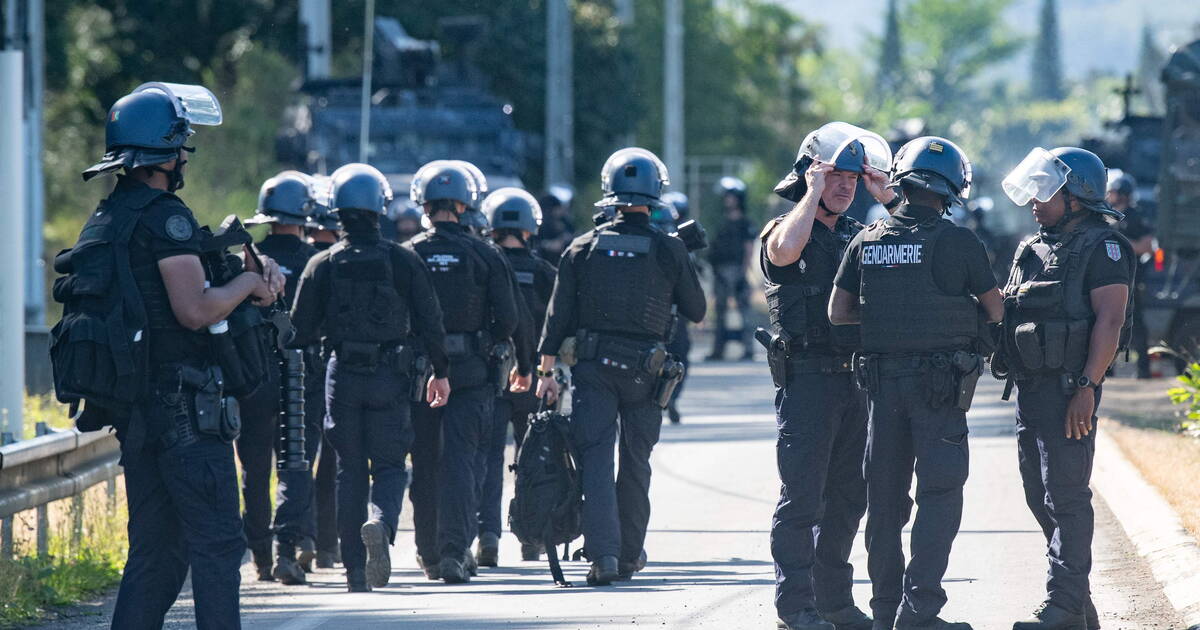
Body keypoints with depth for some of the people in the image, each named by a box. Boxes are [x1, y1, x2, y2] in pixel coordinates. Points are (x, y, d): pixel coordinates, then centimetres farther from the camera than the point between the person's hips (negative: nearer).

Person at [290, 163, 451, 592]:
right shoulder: (403, 262, -3)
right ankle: (381, 522, -27)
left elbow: (301, 332, 2)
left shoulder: (323, 265, -2)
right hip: (389, 376, -1)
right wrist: (440, 372, 11)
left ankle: (356, 572, 7)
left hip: (342, 376, 1)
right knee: (389, 465, 6)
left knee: (350, 471, 9)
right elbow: (430, 322, -1)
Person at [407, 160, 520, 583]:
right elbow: (508, 319, -3)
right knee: (461, 459, -2)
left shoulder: (407, 256, -2)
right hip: (470, 373, -1)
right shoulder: (484, 256, -3)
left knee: (425, 463, 12)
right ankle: (454, 550, -15)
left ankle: (430, 553, 19)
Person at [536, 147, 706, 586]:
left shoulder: (584, 248, 1)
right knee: (635, 462, 12)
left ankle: (603, 552, -15)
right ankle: (630, 554, 20)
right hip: (644, 369, 0)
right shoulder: (669, 250, -3)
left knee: (595, 458, -2)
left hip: (593, 367, 0)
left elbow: (558, 315, 1)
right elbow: (696, 312, 7)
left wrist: (546, 370, 5)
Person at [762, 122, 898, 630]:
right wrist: (814, 192, -16)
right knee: (802, 495, -7)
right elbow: (786, 250, -27)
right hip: (806, 376, -7)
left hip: (853, 377, 7)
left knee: (846, 497, 10)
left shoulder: (857, 236, 17)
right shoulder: (784, 230, -2)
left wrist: (890, 200, 4)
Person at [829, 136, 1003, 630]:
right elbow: (994, 310, 0)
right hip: (940, 382, -4)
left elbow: (838, 312, 6)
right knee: (939, 494, -2)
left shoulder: (867, 241, 3)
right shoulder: (959, 243, -8)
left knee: (885, 495, 13)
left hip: (882, 379, 4)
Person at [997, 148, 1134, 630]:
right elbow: (1008, 311, 26)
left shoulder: (1102, 247, -8)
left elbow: (1109, 320, -16)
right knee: (1040, 496, 11)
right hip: (1030, 387, 9)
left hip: (1069, 388, -9)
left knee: (1066, 496, -10)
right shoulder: (1033, 250, 19)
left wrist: (1086, 387, -22)